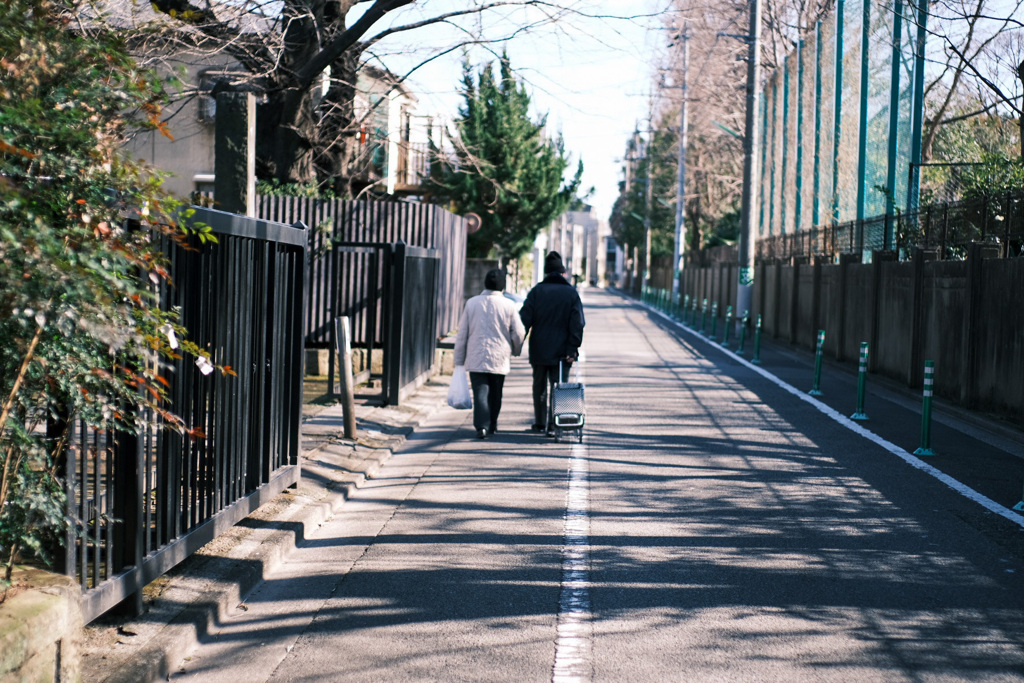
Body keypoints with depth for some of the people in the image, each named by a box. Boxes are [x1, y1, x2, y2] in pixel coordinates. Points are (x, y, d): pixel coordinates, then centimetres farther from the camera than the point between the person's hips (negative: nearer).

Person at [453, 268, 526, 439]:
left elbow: (462, 333, 2)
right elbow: (519, 333, -1)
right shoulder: (508, 305, -5)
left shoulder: (471, 303, -1)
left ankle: (482, 426, -18)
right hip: (499, 359, 0)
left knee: (480, 392, -4)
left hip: (476, 359, 0)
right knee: (495, 394, 15)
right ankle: (492, 425, 27)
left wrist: (459, 359, 9)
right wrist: (515, 351, 20)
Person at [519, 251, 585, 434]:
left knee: (539, 386, 13)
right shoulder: (571, 293, 0)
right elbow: (577, 324, -6)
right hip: (561, 351, -1)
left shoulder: (537, 291, -1)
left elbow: (525, 318, -5)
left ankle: (540, 423, 20)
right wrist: (573, 348, -6)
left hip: (539, 350, 1)